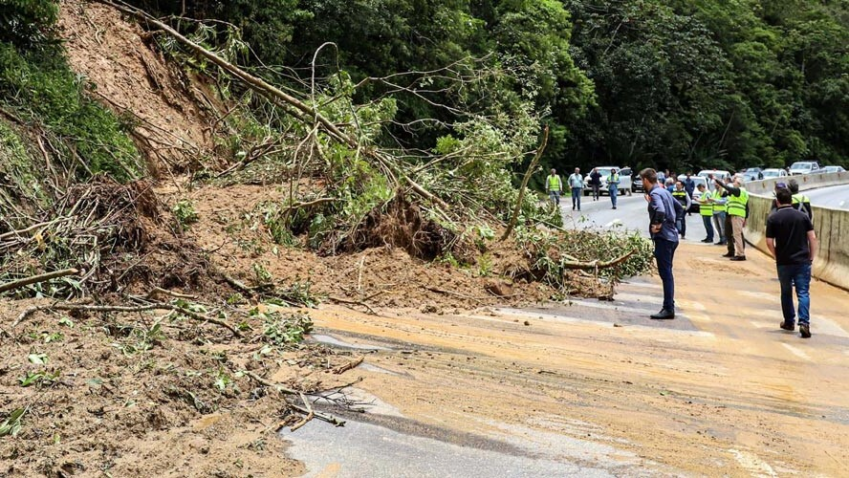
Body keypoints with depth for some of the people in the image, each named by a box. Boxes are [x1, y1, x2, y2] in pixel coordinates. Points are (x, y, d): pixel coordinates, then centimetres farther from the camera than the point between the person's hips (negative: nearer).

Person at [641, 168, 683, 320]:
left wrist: (657, 225, -18)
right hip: (671, 236, 10)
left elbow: (661, 211, -33)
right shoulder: (664, 191, 15)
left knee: (665, 274, -6)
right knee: (667, 273, 15)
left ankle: (668, 309, -2)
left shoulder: (655, 194, -14)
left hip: (663, 238, -10)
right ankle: (669, 306, 21)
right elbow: (679, 208, 26)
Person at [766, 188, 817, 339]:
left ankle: (789, 322, 24)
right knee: (803, 292, 1)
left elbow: (769, 242, -7)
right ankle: (804, 323, -13)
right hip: (803, 261, 1)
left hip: (784, 262, -1)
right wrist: (812, 257, 7)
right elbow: (812, 238, -1)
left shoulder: (773, 218, -3)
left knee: (786, 293, 14)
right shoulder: (802, 216, 2)